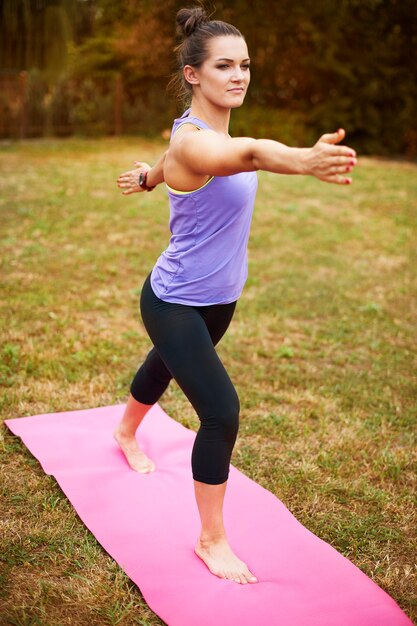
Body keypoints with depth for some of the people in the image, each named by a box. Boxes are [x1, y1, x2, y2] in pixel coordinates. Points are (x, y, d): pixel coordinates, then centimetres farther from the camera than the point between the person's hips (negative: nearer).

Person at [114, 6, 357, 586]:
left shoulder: (209, 131, -2)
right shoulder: (193, 140, -30)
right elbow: (249, 153, -53)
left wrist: (149, 175, 41)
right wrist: (306, 160, -72)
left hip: (217, 298, 9)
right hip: (175, 303, -9)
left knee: (166, 366, 31)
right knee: (221, 412, -14)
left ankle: (126, 434, 63)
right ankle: (211, 540, 5)